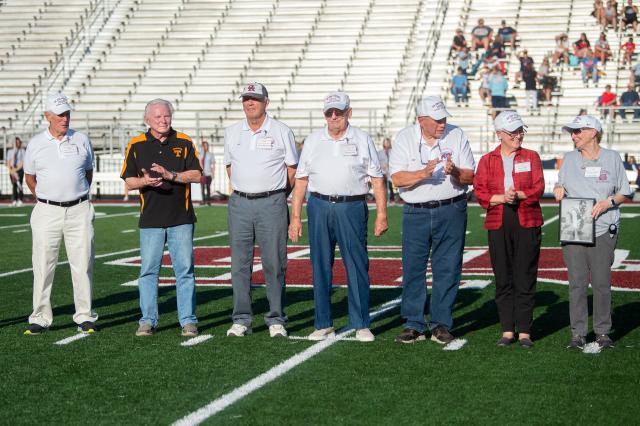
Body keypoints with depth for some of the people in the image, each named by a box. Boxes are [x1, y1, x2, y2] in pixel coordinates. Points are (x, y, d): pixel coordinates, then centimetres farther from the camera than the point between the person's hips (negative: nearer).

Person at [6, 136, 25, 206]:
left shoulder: (22, 151, 2)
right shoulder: (10, 151, 13)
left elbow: (22, 163, -4)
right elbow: (8, 162, 9)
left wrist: (16, 169, -12)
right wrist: (11, 170, -6)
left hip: (20, 169, -3)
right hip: (12, 170, 3)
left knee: (19, 185, -9)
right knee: (14, 185, 2)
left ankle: (20, 200, -7)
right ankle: (14, 200, 4)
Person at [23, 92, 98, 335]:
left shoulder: (81, 140, 7)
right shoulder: (35, 144, 5)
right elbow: (29, 177, 15)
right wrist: (45, 199, 10)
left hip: (79, 211, 1)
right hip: (47, 212, -1)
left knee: (83, 264, 0)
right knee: (43, 266, -1)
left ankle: (85, 317, 8)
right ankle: (40, 318, 6)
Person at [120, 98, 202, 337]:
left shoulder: (184, 142, 5)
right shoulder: (136, 145, 5)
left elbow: (196, 175, 0)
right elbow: (129, 181, 6)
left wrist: (170, 175, -14)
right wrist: (145, 181, -14)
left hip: (181, 218, 0)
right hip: (150, 219, 0)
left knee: (185, 270, 1)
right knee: (148, 270, 2)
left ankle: (188, 320, 8)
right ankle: (148, 321, 11)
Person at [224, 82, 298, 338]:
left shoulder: (281, 132, 1)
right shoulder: (232, 132, 10)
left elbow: (292, 169, 6)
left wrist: (277, 197, 7)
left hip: (271, 204, -3)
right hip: (240, 204, 3)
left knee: (274, 263, -3)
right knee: (239, 263, 3)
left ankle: (276, 320, 4)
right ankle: (241, 320, 9)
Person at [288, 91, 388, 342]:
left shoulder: (362, 140, 7)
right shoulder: (313, 141, 12)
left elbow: (377, 179, 4)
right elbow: (301, 180, 11)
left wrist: (381, 214, -5)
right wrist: (295, 216, 4)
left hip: (352, 208, -2)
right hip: (319, 207, 2)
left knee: (357, 267, -3)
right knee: (320, 268, 4)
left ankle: (361, 325, 5)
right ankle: (323, 324, 13)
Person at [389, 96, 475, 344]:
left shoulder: (457, 136, 3)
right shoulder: (404, 138, 1)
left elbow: (469, 177, 2)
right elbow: (397, 178, -7)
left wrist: (455, 172, -19)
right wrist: (423, 174, -22)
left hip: (451, 212, 0)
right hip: (416, 213, 0)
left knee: (447, 270, 2)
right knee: (413, 269, 1)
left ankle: (441, 324, 11)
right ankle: (414, 325, 10)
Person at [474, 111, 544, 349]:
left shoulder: (531, 157, 9)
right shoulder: (487, 161, 9)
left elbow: (538, 188, -1)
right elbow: (480, 192, 1)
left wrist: (517, 194, -17)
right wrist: (502, 198, -15)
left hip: (527, 224, -1)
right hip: (498, 224, 1)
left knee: (525, 278, -1)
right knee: (503, 279, 3)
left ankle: (524, 331, 5)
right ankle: (507, 330, 11)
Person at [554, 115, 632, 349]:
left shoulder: (612, 158, 6)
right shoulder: (569, 158, 13)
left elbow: (624, 192, 10)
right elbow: (561, 186, 23)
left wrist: (608, 202, -9)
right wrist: (558, 189, 0)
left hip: (603, 231, -2)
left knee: (602, 282, -1)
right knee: (576, 283, -1)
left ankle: (603, 332, 9)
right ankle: (578, 333, 4)